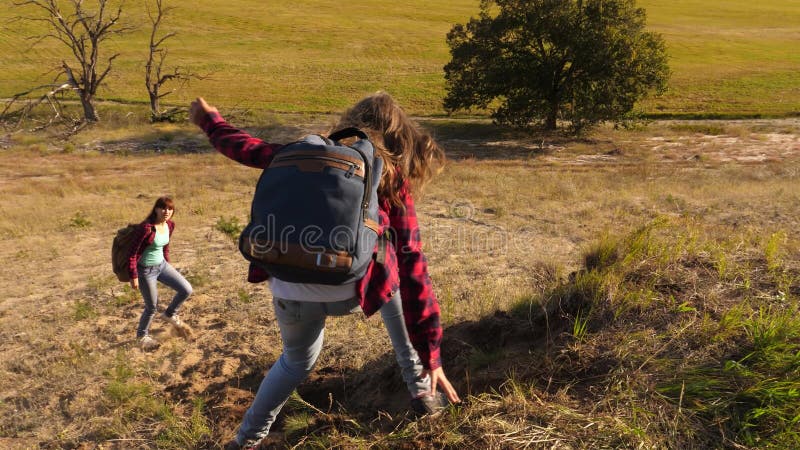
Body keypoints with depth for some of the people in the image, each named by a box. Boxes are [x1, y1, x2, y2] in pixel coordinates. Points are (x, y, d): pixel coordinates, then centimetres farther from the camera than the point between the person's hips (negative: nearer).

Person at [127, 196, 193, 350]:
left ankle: (170, 315, 26)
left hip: (162, 265, 7)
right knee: (152, 307, 8)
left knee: (186, 290, -1)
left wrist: (167, 263, 20)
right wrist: (133, 276, -17)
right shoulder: (146, 227, -26)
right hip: (146, 270, -6)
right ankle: (142, 335, 36)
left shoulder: (170, 225, -4)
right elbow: (133, 252, -20)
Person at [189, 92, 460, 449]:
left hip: (291, 294, 3)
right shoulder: (394, 183, 2)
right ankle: (421, 390, 32)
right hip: (348, 291, -2)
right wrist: (431, 353, -1)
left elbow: (247, 149, 18)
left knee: (296, 361, 32)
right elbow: (412, 267, -3)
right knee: (396, 279, 30)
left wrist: (210, 121, 40)